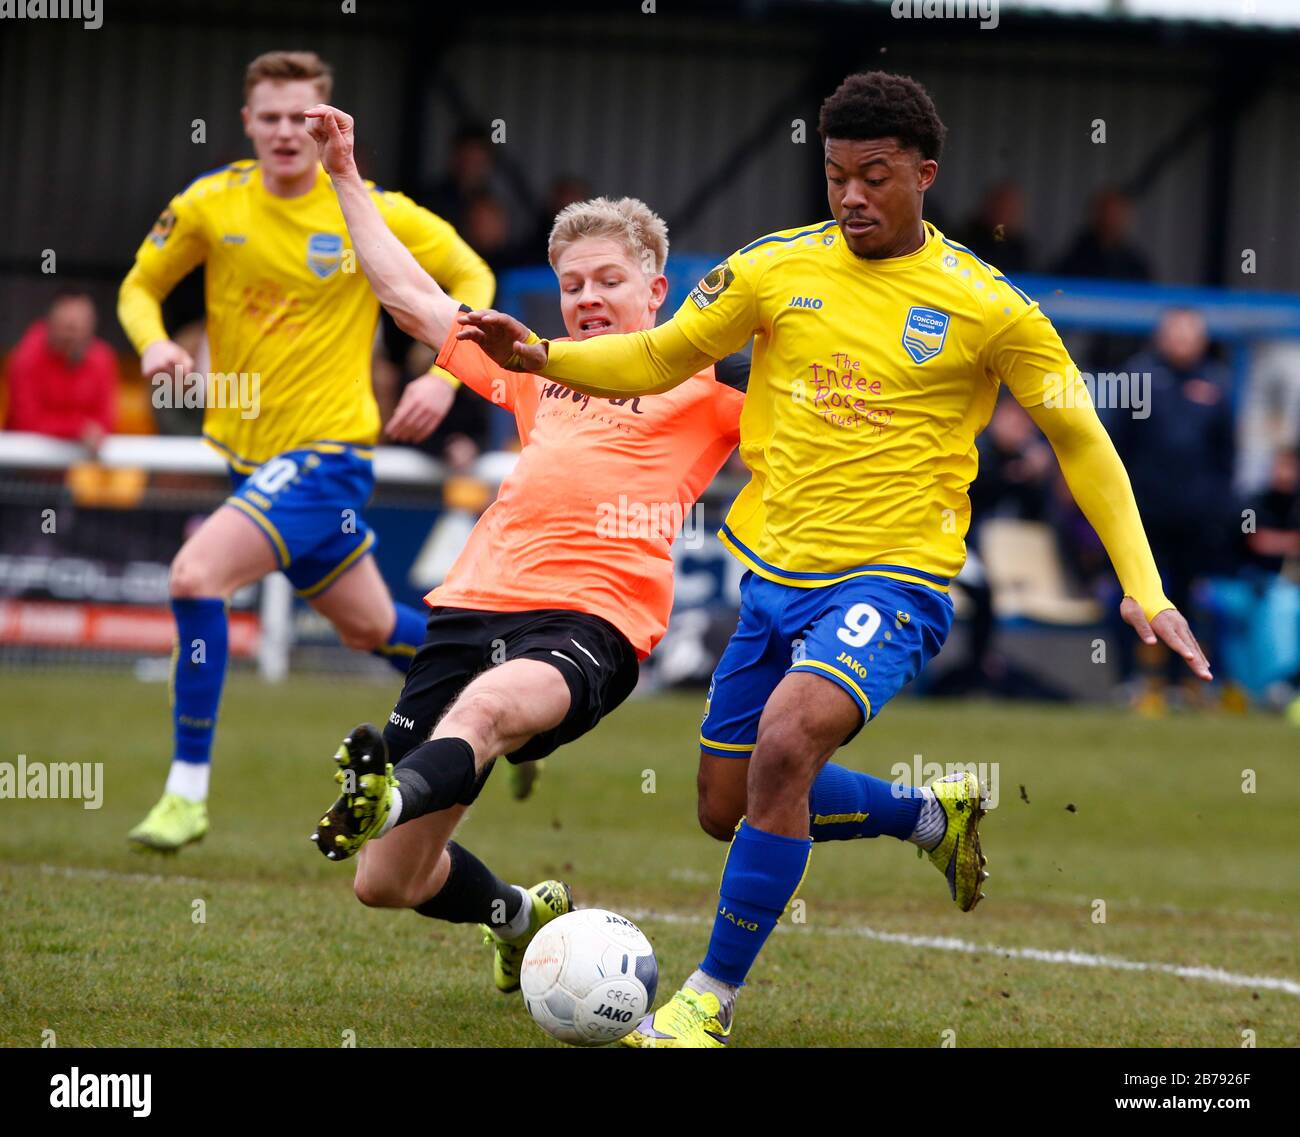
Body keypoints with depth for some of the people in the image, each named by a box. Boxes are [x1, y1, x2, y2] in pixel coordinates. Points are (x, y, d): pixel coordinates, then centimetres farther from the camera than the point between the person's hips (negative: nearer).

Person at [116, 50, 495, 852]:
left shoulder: (372, 213, -10)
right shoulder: (210, 205, -2)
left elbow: (473, 278, 3)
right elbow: (141, 286, 11)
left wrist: (443, 379, -9)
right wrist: (153, 341, -11)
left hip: (328, 450, -6)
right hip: (250, 452, 6)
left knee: (196, 575, -24)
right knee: (371, 628, 19)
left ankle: (189, 790, -18)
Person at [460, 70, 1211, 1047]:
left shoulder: (985, 306, -7)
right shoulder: (776, 269, 1)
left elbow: (1081, 442, 1)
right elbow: (658, 360, 10)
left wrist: (1144, 591, -5)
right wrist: (543, 357, -7)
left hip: (892, 581, -6)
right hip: (774, 574, 6)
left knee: (786, 741, -30)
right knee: (729, 806, 14)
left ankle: (713, 998, -19)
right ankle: (935, 816, 39)